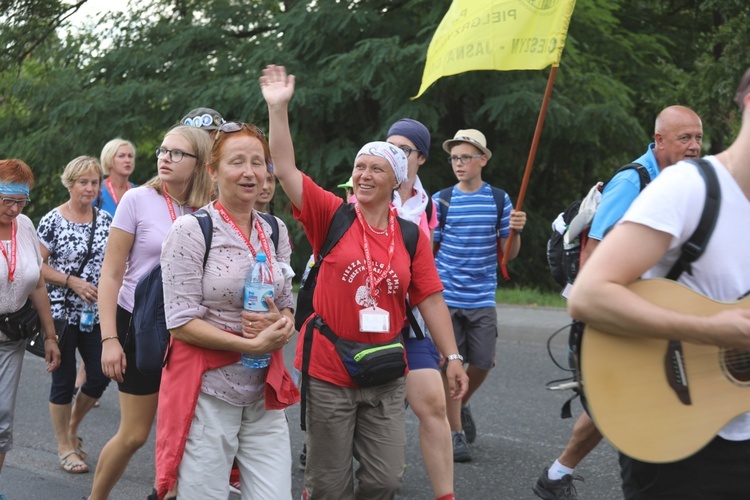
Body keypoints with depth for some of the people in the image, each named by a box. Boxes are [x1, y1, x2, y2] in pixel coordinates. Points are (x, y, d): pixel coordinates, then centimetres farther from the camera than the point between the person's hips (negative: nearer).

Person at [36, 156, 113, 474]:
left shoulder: (105, 220, 6)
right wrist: (72, 282, -16)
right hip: (62, 313, -4)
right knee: (64, 380, 3)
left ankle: (72, 428, 29)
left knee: (100, 376, 4)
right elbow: (38, 266, -8)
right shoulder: (52, 221, -7)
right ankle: (65, 448, 16)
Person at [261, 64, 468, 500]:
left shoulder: (412, 236, 4)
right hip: (328, 371, -2)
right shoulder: (331, 216, -2)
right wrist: (279, 108, -14)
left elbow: (431, 299, 5)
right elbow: (286, 169, -9)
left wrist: (452, 357, 1)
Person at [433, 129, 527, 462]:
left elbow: (508, 254, 5)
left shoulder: (499, 200, 3)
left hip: (482, 298, 1)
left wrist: (515, 231, -14)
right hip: (446, 297, -1)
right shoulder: (441, 201, 2)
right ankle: (456, 434, 7)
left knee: (482, 362, 4)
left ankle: (462, 404, 35)